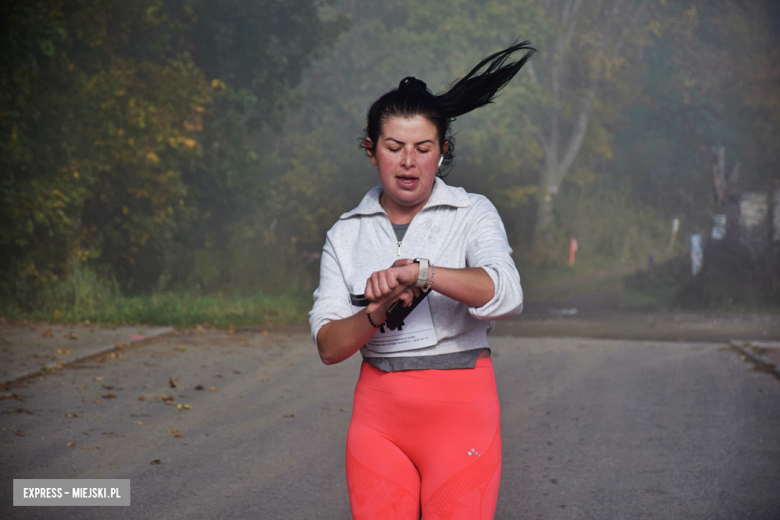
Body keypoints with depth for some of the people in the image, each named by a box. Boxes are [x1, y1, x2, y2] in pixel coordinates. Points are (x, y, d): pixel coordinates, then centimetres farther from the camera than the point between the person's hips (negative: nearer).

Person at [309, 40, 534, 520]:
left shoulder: (472, 215, 0)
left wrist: (419, 272, -31)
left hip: (461, 410, -2)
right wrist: (375, 316, -20)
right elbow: (328, 345, 0)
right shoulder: (348, 233, 8)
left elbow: (505, 295, -20)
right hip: (378, 413, 3)